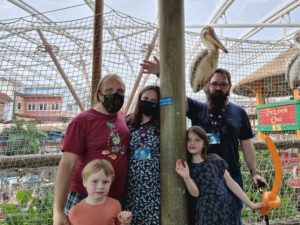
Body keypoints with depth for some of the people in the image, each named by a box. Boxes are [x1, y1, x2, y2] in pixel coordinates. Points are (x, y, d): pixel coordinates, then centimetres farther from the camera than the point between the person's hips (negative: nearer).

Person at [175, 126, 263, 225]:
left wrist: (250, 204, 4)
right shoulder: (186, 167, 0)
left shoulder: (215, 160, 2)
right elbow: (195, 193, -8)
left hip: (226, 207, 1)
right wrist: (186, 177, -24)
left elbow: (230, 183, 4)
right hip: (206, 211, -1)